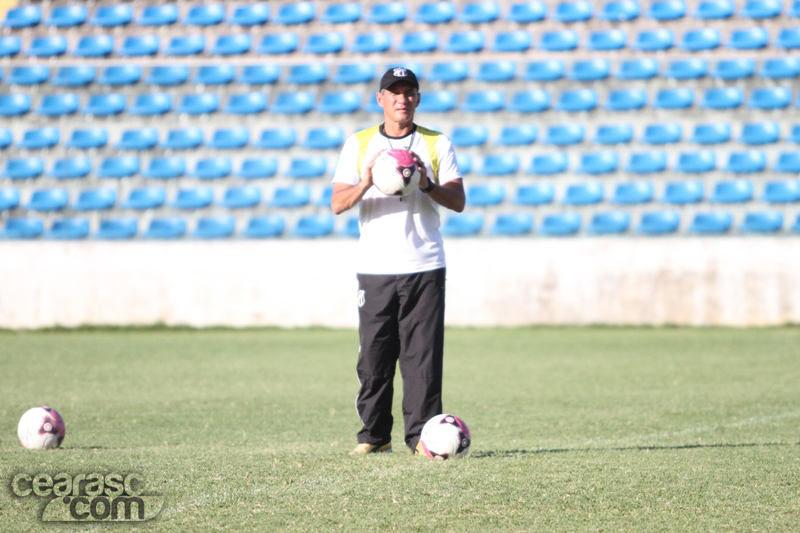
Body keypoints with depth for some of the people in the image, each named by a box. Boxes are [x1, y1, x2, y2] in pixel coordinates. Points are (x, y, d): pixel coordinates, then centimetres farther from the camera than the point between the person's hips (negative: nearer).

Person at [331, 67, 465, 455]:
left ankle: (422, 434, -4)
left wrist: (427, 184, -15)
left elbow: (458, 201, 3)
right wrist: (366, 183, -17)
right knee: (373, 356, -1)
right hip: (374, 268, 1)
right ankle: (374, 435, 9)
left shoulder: (437, 144, 10)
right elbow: (337, 204, 2)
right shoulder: (358, 144, 10)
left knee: (423, 355, -7)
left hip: (425, 268, -1)